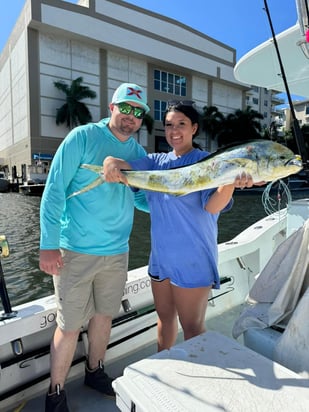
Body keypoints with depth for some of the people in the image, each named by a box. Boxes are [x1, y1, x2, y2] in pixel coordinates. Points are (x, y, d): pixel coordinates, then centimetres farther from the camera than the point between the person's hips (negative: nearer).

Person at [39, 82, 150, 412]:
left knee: (104, 315, 19)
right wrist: (49, 245, -15)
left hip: (117, 252, 5)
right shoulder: (82, 137, -8)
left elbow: (142, 199, 12)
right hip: (75, 251, -5)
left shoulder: (139, 153, 7)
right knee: (70, 325, 5)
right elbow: (54, 191, -11)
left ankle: (94, 371, 43)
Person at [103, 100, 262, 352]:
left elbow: (212, 207, -22)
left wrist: (229, 183, -42)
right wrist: (111, 162, -33)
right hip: (161, 255, 6)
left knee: (192, 327, 7)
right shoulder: (158, 161, 5)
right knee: (165, 317, 23)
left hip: (192, 259, -5)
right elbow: (129, 166, -11)